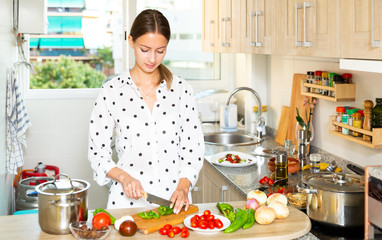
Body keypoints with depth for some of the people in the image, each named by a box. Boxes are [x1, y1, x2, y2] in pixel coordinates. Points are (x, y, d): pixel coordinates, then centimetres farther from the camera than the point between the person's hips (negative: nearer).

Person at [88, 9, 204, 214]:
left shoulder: (181, 89, 4)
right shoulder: (111, 92, 0)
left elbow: (193, 148, 5)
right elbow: (98, 154, 3)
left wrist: (183, 186, -9)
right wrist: (124, 176, -13)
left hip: (174, 199, 1)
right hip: (128, 199, -1)